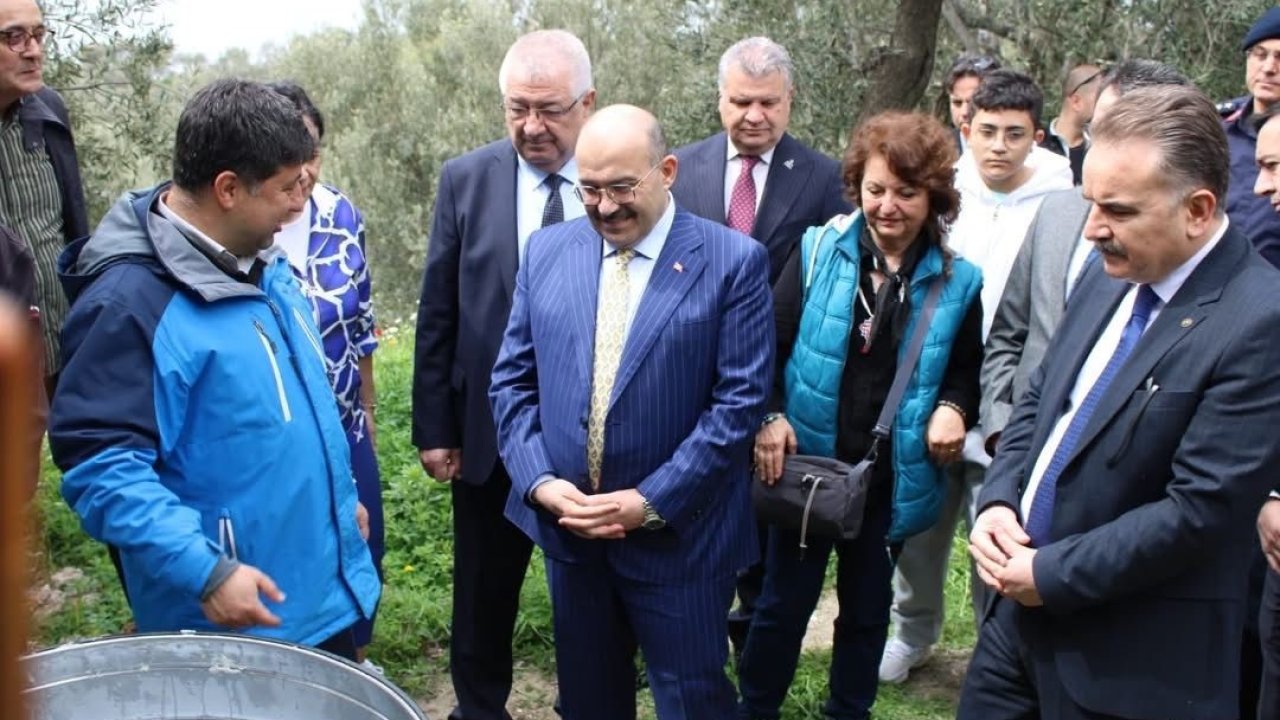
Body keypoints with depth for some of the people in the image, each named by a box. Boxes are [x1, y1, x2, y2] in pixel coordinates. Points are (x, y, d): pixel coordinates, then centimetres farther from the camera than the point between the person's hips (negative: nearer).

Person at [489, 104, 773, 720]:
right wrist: (540, 481, -9)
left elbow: (740, 400, -13)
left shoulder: (733, 261, -9)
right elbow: (512, 381, 5)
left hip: (678, 536, -4)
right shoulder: (547, 250, 3)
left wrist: (651, 502, -17)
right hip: (567, 525, 4)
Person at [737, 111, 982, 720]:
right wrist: (769, 416, -18)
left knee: (867, 608, 18)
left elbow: (966, 369, 9)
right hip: (806, 462, -1)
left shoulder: (955, 281, -2)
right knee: (784, 602, 11)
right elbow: (770, 343, -5)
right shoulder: (817, 250, -6)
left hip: (891, 474, 2)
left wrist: (953, 408, -12)